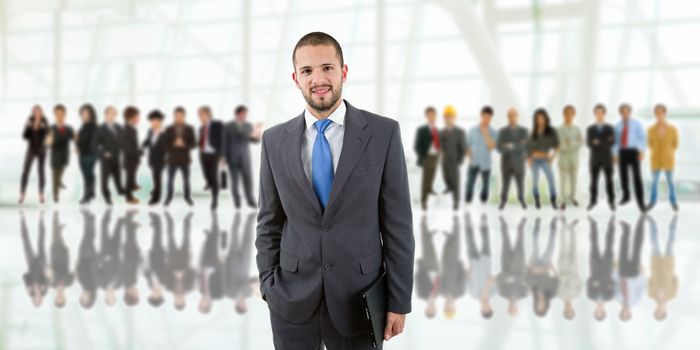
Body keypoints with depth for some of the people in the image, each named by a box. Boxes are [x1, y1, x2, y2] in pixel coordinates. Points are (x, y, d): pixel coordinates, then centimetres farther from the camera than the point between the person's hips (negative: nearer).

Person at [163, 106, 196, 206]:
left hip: (185, 159, 0)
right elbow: (165, 145, 0)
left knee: (186, 180, 5)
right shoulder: (169, 129, 1)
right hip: (172, 159, 0)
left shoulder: (189, 129, 1)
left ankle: (187, 196, 19)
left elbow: (193, 144, 0)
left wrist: (184, 144, -17)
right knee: (170, 180, 3)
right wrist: (174, 144, -18)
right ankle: (169, 197, 16)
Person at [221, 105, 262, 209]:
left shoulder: (249, 125, 4)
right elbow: (224, 142, -2)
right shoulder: (228, 126, -3)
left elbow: (255, 140, 1)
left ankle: (250, 200, 4)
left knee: (248, 180, -5)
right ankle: (237, 201, 14)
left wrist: (258, 135, -21)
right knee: (234, 180, 3)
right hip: (232, 158, -2)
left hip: (245, 158, 2)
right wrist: (225, 157, -5)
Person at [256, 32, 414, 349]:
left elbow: (398, 222, -4)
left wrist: (399, 301, -5)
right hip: (292, 300, 2)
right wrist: (268, 288, 3)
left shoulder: (383, 133, -5)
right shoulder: (275, 141, 2)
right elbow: (269, 223, 7)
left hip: (358, 299, -1)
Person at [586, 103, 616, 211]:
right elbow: (589, 144, -6)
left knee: (609, 181, 2)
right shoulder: (590, 129, 5)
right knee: (594, 181, 3)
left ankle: (611, 201, 10)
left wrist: (598, 142, -19)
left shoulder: (610, 128, 4)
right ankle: (593, 201, 11)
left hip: (607, 159, 0)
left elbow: (612, 142, -9)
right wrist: (604, 143, -16)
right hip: (594, 159, 1)